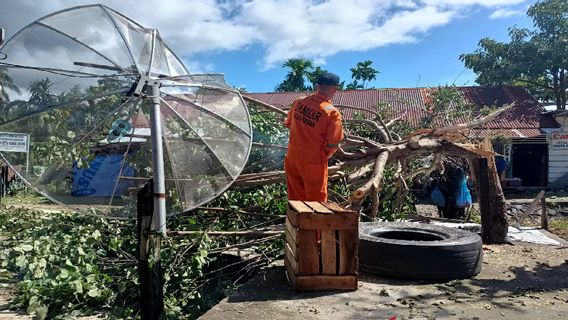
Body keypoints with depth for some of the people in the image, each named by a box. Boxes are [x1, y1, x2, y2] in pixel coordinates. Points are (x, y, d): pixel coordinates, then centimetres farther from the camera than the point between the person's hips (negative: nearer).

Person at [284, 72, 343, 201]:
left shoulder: (299, 102, -3)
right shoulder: (332, 112, -18)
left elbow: (288, 124, 12)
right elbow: (333, 144, -15)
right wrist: (325, 156, 5)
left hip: (292, 157, 5)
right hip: (313, 161, -5)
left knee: (296, 199, 18)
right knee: (316, 200, 10)